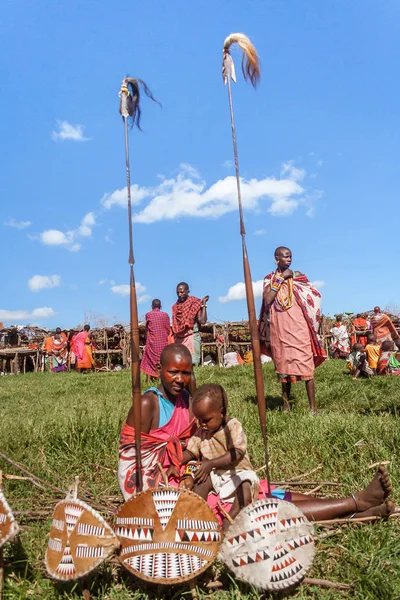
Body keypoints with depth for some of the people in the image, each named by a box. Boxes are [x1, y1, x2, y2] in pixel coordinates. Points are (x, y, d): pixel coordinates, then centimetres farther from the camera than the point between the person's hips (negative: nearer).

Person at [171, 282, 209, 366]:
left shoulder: (195, 303, -4)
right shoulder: (176, 306, 12)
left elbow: (202, 321, -14)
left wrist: (203, 305, -16)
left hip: (191, 338, -5)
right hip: (178, 339, 5)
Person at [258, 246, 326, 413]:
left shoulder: (297, 275, 10)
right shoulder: (269, 279, 11)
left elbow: (314, 296, 4)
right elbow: (267, 300, -7)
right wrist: (280, 279, -6)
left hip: (298, 327, -1)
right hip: (278, 329, 1)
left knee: (306, 365, -6)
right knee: (283, 366, 6)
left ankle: (313, 407, -2)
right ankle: (286, 404, 16)